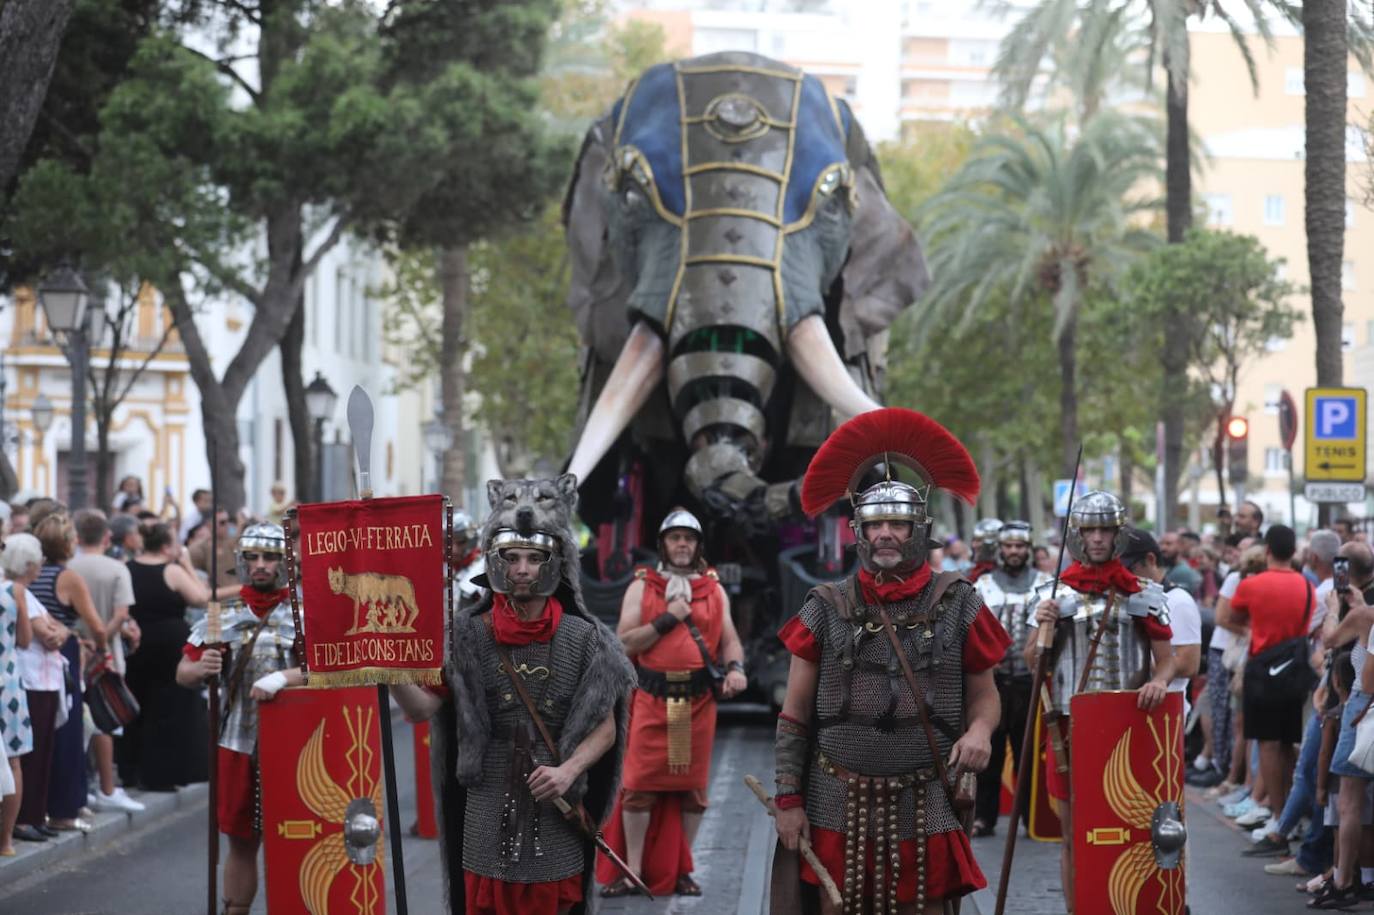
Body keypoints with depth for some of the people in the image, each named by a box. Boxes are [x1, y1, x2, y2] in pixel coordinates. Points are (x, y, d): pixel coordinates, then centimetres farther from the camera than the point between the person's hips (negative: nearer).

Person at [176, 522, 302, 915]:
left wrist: (282, 678, -29)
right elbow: (183, 674, 8)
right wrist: (199, 669, -15)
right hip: (237, 743, 3)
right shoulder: (223, 615, 7)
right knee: (241, 841, 11)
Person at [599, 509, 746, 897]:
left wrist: (735, 666, -13)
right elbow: (624, 643, -3)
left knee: (693, 785, 5)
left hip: (699, 701, 2)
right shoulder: (642, 587, 4)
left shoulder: (714, 590, 12)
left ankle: (681, 870, 16)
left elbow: (729, 637, 8)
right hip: (652, 700, -2)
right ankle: (633, 871, 3)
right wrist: (667, 620, -13)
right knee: (640, 784, -3)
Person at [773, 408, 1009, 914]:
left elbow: (984, 693, 10)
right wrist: (788, 798, 0)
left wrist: (979, 730, -14)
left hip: (926, 807, 0)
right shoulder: (828, 609, 3)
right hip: (838, 803, 0)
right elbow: (795, 716, 6)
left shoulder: (957, 605, 3)